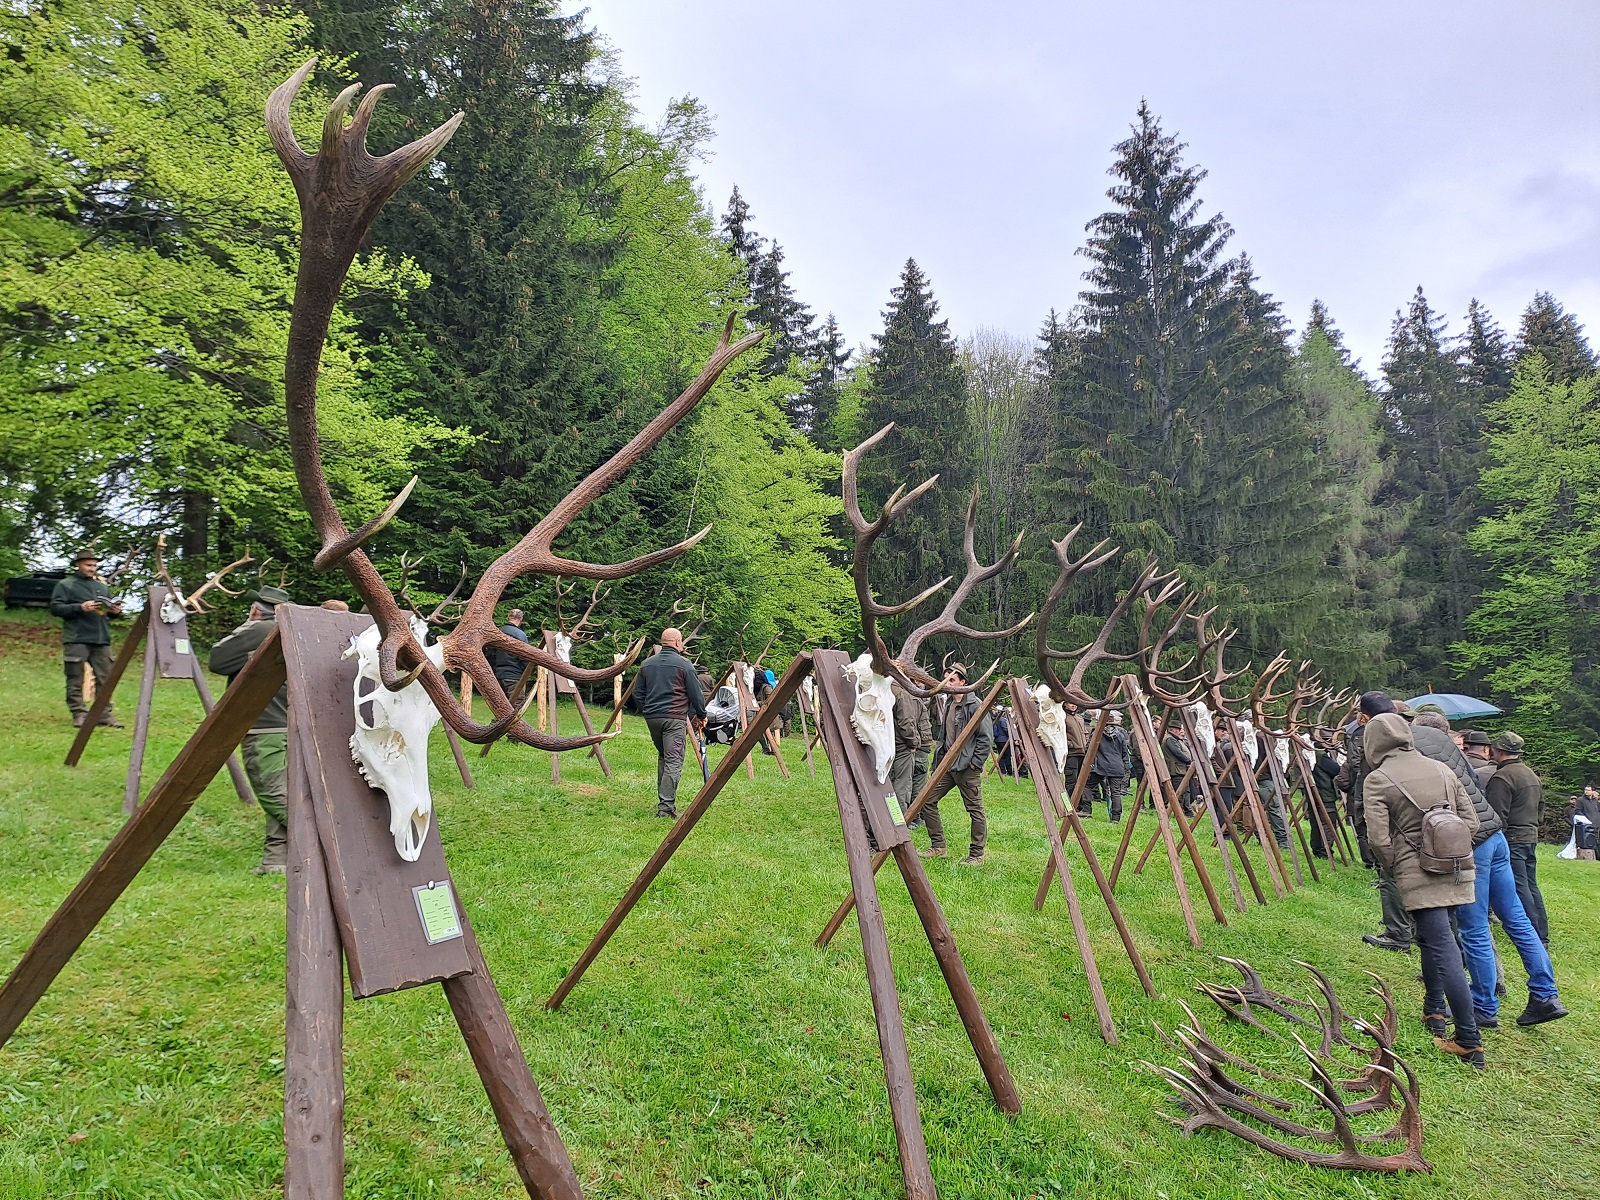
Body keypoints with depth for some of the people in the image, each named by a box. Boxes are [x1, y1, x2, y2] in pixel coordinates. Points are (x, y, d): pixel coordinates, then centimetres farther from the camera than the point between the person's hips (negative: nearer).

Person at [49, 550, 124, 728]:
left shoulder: (102, 586, 21)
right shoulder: (65, 585, 5)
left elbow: (110, 610, 26)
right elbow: (55, 607, -5)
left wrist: (116, 611, 3)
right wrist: (80, 608, -17)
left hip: (102, 640, 5)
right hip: (76, 640, -5)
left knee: (104, 679, 3)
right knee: (75, 680, -2)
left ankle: (104, 714, 7)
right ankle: (79, 714, 3)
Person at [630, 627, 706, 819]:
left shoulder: (647, 664, 11)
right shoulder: (684, 664, -4)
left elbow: (638, 693, 15)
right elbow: (696, 694, -2)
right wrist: (701, 715, 12)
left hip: (652, 717, 6)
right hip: (674, 718, -6)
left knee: (662, 757, 20)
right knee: (674, 762, -6)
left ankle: (663, 801, 22)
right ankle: (666, 806, -13)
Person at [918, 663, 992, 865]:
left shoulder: (975, 705, -13)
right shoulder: (944, 702, 8)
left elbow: (986, 737, -14)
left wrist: (975, 762, -14)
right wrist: (939, 746, 9)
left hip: (967, 767, -8)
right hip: (947, 764, 8)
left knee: (975, 810, 3)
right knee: (927, 801, 7)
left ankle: (977, 854, 14)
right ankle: (938, 846, 18)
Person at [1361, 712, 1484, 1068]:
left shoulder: (1377, 780, -9)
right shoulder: (1442, 770, 8)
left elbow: (1378, 838, -14)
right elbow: (1471, 822, 8)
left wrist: (1393, 868, 4)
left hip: (1418, 876, -6)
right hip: (1457, 872, 6)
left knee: (1444, 951, -5)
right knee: (1433, 939, 23)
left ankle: (1470, 1043, -3)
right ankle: (1433, 1012, 33)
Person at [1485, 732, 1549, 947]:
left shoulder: (1502, 776, -16)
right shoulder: (1531, 774, 14)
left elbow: (1497, 815, -19)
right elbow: (1541, 807, 24)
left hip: (1512, 840, -9)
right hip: (1532, 837, 9)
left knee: (1520, 889, -4)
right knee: (1531, 886, 15)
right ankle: (1542, 936, 19)